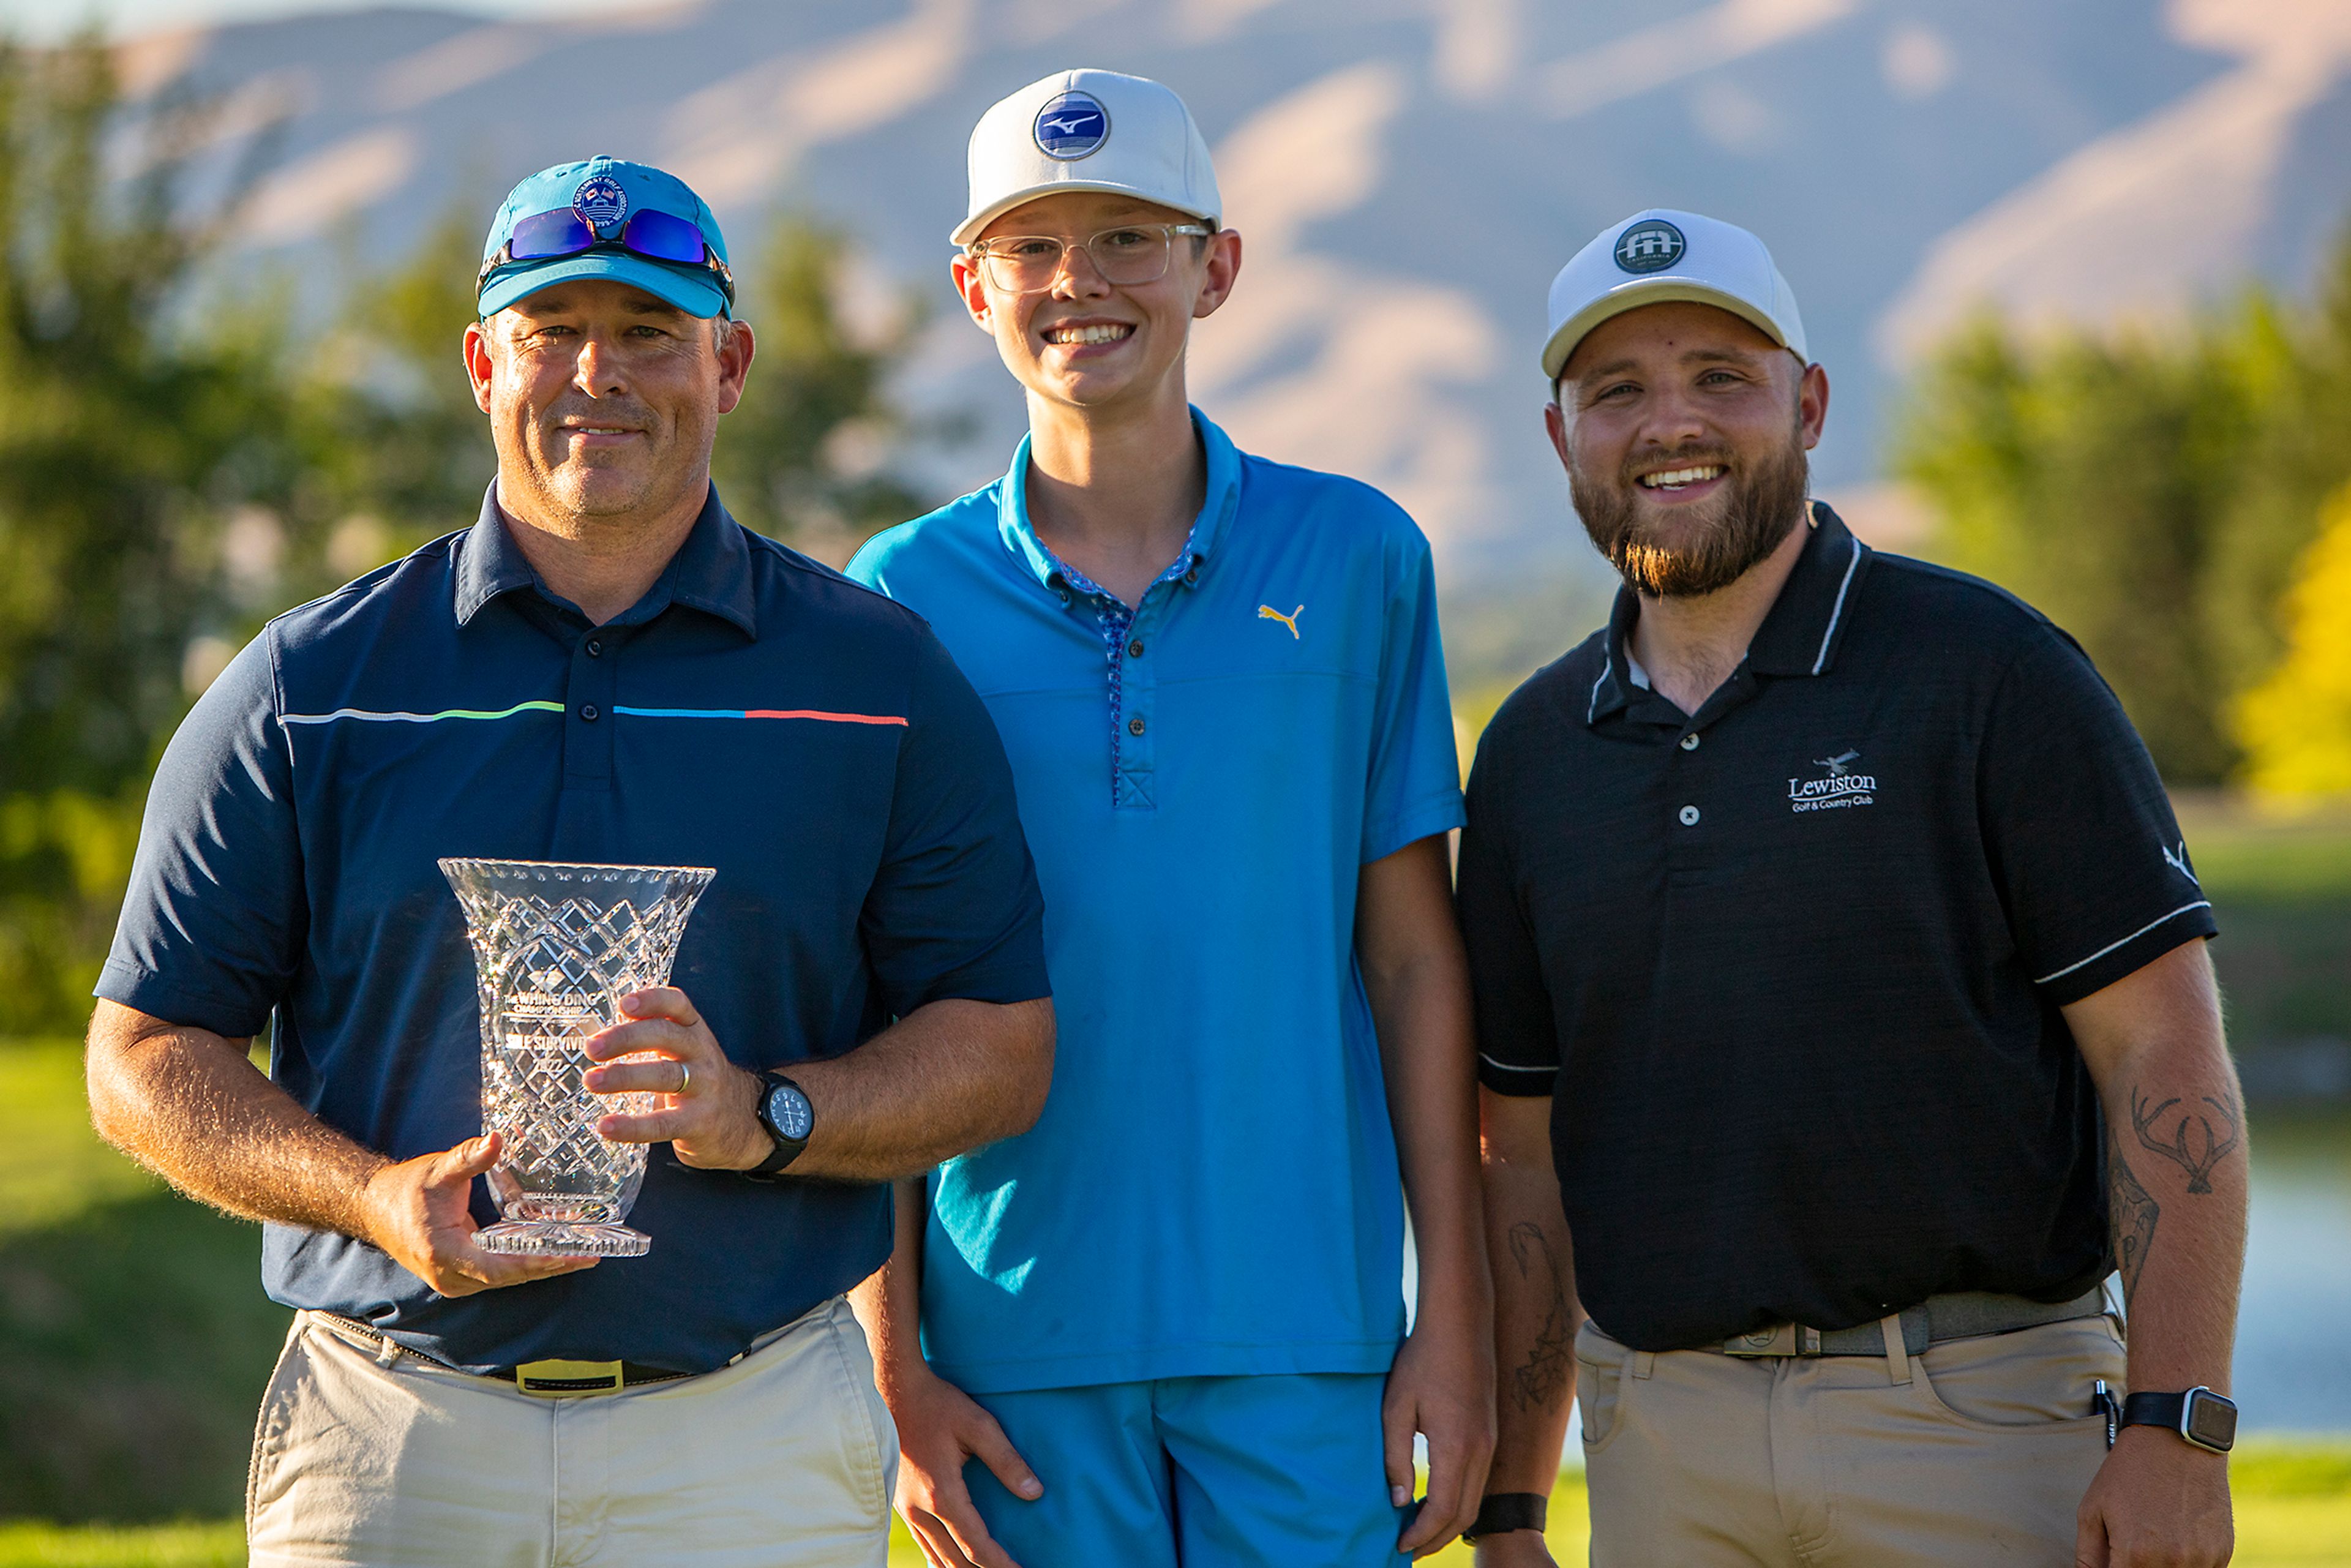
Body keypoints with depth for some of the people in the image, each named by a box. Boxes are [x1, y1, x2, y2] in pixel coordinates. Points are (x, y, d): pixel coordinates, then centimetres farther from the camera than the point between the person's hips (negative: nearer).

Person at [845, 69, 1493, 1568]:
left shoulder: (1356, 557, 3)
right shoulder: (906, 597, 3)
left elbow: (1414, 955, 4)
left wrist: (1457, 1317, 0)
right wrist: (896, 1371, -1)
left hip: (1308, 1332, 0)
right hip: (1021, 1349, 0)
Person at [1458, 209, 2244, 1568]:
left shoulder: (1987, 671, -3)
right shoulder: (1533, 753, 11)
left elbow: (2167, 1057, -7)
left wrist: (2175, 1429, -15)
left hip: (1981, 1420, -4)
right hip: (1665, 1451, 4)